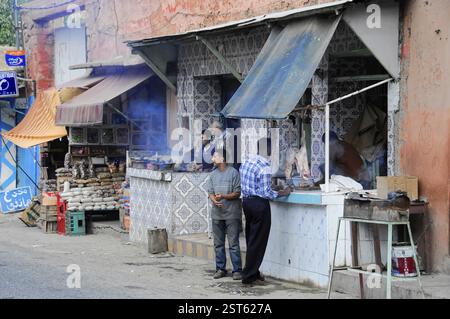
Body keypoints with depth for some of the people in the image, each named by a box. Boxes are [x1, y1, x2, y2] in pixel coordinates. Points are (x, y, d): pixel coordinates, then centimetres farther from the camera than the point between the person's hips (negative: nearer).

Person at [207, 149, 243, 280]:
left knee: (233, 243, -6)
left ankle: (237, 270, -2)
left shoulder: (233, 173, -4)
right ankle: (220, 269, 18)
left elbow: (237, 193, -6)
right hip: (217, 213, 6)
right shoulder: (213, 174, 13)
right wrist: (214, 200, -11)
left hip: (232, 213, -5)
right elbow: (210, 192, 11)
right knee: (218, 243, 9)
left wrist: (223, 196, -20)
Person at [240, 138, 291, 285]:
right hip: (259, 204, -8)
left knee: (251, 239, 16)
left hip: (246, 200, 8)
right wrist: (282, 193, -5)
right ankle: (249, 276, 3)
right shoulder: (264, 167, -19)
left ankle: (252, 272, 23)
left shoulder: (246, 162, 6)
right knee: (258, 242, 0)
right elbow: (266, 193, -20)